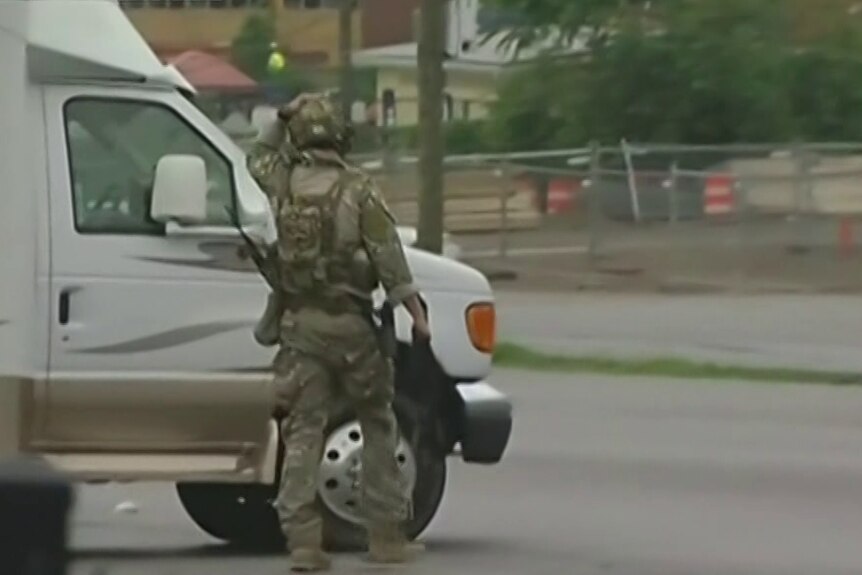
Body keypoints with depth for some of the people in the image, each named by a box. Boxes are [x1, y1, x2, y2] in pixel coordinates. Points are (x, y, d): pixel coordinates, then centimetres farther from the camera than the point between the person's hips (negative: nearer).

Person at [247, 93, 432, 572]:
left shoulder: (284, 184, 2)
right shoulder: (357, 189, -9)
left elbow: (258, 156, 27)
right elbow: (389, 258, -12)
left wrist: (282, 122, 23)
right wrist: (415, 311, -7)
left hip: (300, 323, 3)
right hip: (351, 323, -3)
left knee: (303, 430, 2)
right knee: (378, 428, 10)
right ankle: (387, 535, 11)